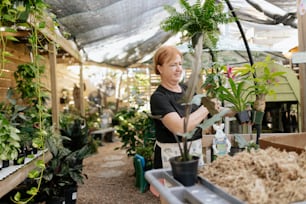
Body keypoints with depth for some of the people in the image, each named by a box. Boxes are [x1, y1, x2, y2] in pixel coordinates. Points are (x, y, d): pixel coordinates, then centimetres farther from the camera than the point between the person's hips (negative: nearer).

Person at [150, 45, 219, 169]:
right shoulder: (158, 97, -14)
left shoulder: (187, 89, 5)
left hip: (196, 150, 6)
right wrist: (207, 107, -18)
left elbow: (203, 119, 17)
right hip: (172, 156, -6)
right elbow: (180, 128, -27)